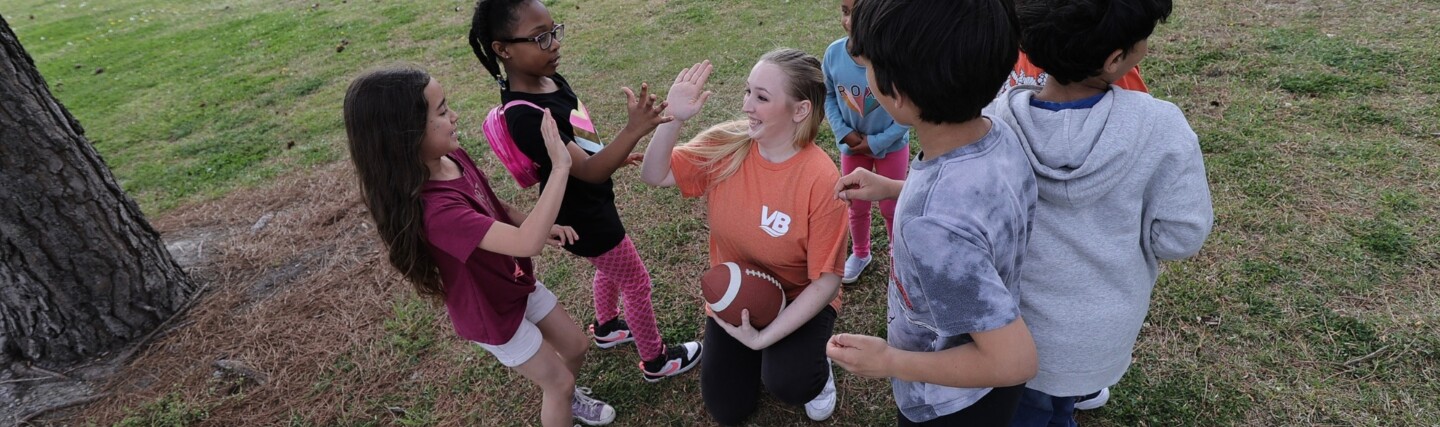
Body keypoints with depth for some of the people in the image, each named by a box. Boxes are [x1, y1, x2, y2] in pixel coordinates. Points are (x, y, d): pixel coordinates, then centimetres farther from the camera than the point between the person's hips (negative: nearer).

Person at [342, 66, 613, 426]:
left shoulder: (453, 157, -12)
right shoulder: (434, 208, -39)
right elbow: (527, 244, -48)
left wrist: (541, 225, -11)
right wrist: (560, 168, -44)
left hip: (517, 284, 8)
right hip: (491, 312, -7)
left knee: (576, 346, 24)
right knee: (559, 382, 12)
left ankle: (563, 397, 53)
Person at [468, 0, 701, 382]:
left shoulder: (551, 79, -7)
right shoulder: (525, 116, -35)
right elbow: (588, 171, -40)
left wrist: (616, 156, 22)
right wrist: (634, 130, -54)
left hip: (591, 203, 9)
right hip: (583, 217, -8)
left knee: (611, 268, 30)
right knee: (637, 282, 10)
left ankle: (606, 328, 57)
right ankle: (656, 361, 33)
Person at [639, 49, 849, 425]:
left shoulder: (821, 180, -28)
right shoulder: (727, 145, -16)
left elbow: (826, 281, -23)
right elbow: (654, 175, -11)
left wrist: (763, 337, -28)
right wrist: (673, 118, -28)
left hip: (798, 299, -3)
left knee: (787, 384, -30)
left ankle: (815, 372, 8)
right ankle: (756, 358, 38)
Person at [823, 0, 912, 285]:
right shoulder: (834, 53, -19)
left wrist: (878, 142, -17)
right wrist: (843, 132, -13)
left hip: (891, 146, -2)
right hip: (852, 146, 3)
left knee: (891, 207, 16)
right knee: (856, 206, 20)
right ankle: (860, 254, 47)